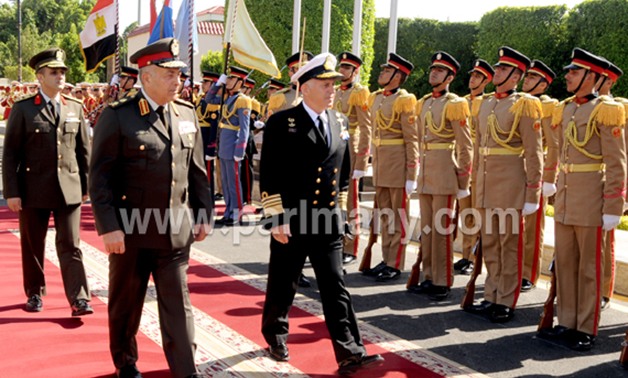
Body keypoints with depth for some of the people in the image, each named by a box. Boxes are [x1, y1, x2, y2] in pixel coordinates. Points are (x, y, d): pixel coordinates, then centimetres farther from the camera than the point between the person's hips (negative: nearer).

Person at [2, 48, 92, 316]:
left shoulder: (75, 108, 7)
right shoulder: (23, 109, -2)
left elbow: (83, 150, 10)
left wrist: (85, 185, 8)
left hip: (69, 189, 1)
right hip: (33, 190, -1)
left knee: (70, 246, -2)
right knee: (32, 247, 12)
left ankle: (79, 299, -2)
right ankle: (35, 294, 28)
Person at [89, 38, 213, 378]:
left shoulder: (187, 114, 6)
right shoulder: (117, 117, -9)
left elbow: (197, 171, 11)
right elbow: (100, 178, -11)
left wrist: (203, 214, 9)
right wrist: (109, 227, -15)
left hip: (177, 230, 3)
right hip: (131, 231, -3)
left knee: (178, 305, 6)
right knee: (126, 306, 14)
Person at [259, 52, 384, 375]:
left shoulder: (341, 122, 8)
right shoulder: (282, 123, -9)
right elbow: (269, 175, -12)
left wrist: (340, 208, 15)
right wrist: (276, 218, -15)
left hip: (329, 221, 4)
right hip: (291, 221, -4)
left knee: (335, 287, 3)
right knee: (282, 286, 11)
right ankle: (275, 336, 34)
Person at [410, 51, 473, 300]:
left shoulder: (454, 104, -7)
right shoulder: (423, 104, 14)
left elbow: (466, 147, -8)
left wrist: (463, 183, -9)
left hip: (444, 172, -7)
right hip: (425, 173, 7)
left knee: (442, 228, -3)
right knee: (426, 228, 11)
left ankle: (442, 283, 5)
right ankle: (429, 278, 20)